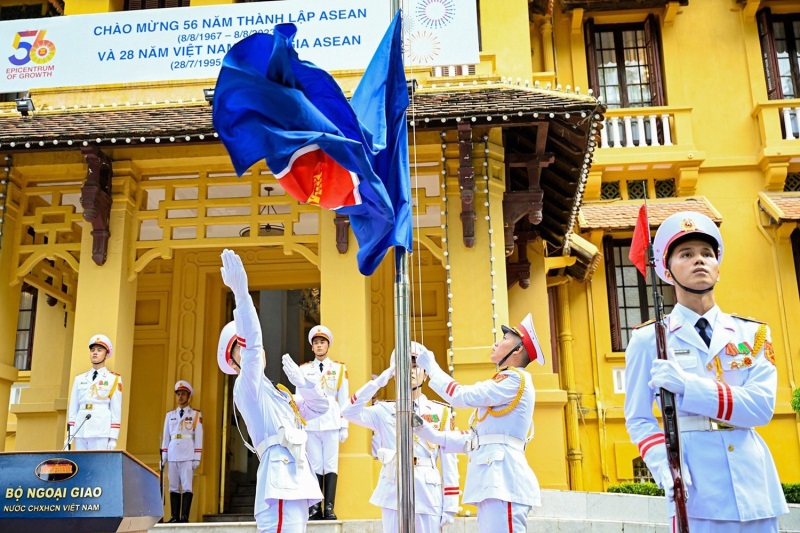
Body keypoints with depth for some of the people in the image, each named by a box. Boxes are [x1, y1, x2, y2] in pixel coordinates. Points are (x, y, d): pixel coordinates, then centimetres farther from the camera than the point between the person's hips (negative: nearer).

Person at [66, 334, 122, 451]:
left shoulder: (114, 379, 5)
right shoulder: (79, 379, 16)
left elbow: (116, 410, 1)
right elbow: (73, 407, 14)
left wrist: (113, 438, -5)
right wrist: (69, 434, 7)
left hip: (101, 433, -4)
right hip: (80, 432, 4)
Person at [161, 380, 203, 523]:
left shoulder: (196, 414, 6)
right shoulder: (170, 415, 16)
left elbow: (199, 437, 2)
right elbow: (166, 436, 14)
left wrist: (197, 458, -5)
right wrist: (163, 457, 8)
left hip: (188, 455, -3)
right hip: (172, 454, 4)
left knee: (187, 487, -7)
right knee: (173, 487, 3)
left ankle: (185, 517, -7)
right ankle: (175, 517, 6)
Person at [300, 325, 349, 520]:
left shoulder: (339, 369, 8)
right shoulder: (304, 370, 10)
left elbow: (344, 400, 6)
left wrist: (344, 426, 1)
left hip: (331, 424, -1)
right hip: (310, 425, 1)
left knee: (331, 466, -2)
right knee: (314, 467, 2)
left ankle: (329, 508, 0)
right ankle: (315, 508, 6)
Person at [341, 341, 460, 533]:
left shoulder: (440, 412, 5)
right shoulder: (385, 411, 6)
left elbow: (449, 462, 3)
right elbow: (349, 412, -9)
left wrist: (450, 506, -1)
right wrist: (379, 381, -9)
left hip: (428, 495, 0)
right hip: (393, 494, 1)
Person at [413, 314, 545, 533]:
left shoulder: (515, 379, -5)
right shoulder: (502, 386, 25)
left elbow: (462, 396, -11)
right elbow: (474, 438, 22)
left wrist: (430, 366, 0)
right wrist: (435, 436, 13)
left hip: (503, 479, -9)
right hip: (494, 480, 9)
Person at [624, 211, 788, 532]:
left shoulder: (753, 334, 7)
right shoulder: (648, 339, 0)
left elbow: (762, 406, -7)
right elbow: (638, 418, 0)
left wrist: (686, 385, -20)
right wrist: (665, 469, -18)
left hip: (753, 483, 3)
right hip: (696, 486, -3)